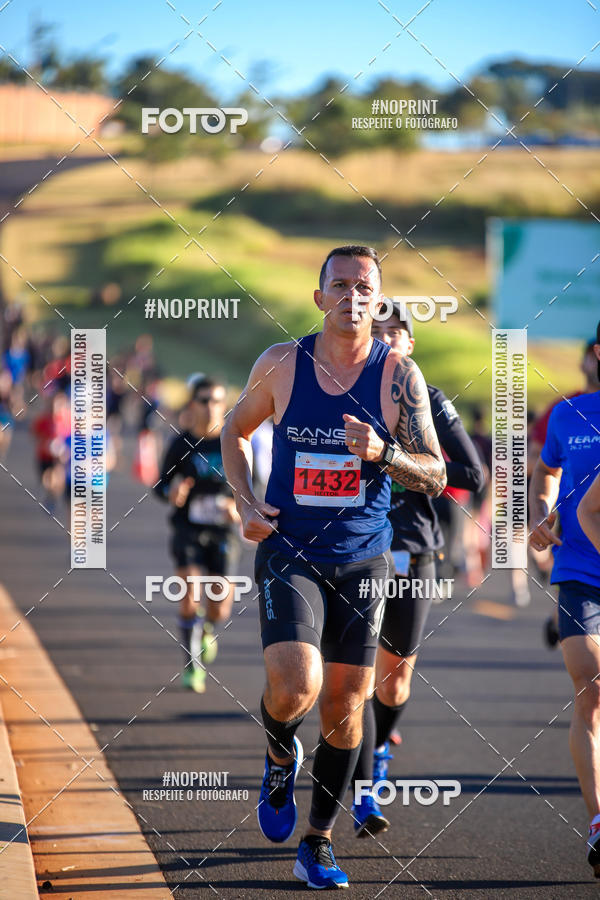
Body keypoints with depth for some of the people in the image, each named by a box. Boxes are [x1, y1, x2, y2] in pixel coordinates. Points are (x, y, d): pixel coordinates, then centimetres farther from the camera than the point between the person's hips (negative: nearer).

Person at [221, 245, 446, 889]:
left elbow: (435, 476, -2)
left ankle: (317, 845, 22)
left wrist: (381, 452, -21)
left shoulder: (398, 375, -4)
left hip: (362, 560, 2)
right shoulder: (281, 364, -3)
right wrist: (244, 503, 1)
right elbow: (235, 430, 15)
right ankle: (280, 758, 13)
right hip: (289, 552, -1)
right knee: (295, 686, -22)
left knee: (344, 705, 7)